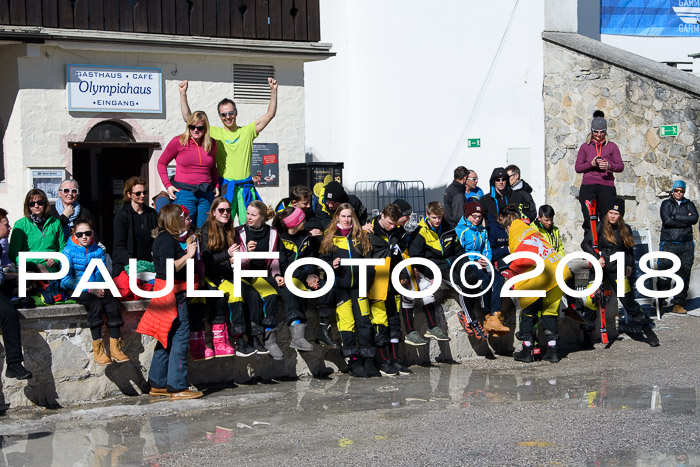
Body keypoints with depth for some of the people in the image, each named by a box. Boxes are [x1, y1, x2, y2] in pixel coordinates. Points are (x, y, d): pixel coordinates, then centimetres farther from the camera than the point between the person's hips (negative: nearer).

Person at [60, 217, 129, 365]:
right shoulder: (69, 251, -3)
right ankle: (97, 348, -33)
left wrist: (99, 287, -17)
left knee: (112, 301, -26)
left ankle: (115, 347, -25)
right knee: (95, 303, -33)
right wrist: (90, 289, -18)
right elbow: (66, 279, -10)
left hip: (96, 289, 4)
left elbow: (101, 273, 6)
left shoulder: (98, 251, 10)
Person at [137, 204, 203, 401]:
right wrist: (188, 255, -14)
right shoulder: (167, 239, -15)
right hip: (172, 293, -11)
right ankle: (177, 387, -7)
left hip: (171, 293, 11)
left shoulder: (164, 238, 17)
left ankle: (158, 385, 20)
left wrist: (187, 253, 15)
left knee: (166, 338, 14)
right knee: (180, 337, -8)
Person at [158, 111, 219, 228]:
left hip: (206, 194, 4)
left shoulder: (212, 144, 8)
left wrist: (216, 185, 10)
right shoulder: (178, 142, -2)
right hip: (184, 193, -3)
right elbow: (161, 163, 8)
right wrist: (167, 185, -2)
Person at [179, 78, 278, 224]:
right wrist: (183, 94, -4)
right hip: (224, 187, -1)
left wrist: (273, 91, -2)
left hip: (245, 187, 1)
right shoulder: (215, 133, 7)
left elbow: (270, 114, 8)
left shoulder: (247, 131, 11)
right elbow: (188, 118, 4)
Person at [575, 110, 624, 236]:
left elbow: (621, 166, 4)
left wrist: (609, 166, -18)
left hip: (606, 185, -1)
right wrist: (591, 164, -9)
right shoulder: (585, 147, 15)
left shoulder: (611, 146, 12)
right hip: (588, 186, 1)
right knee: (589, 221, -6)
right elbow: (577, 167, 9)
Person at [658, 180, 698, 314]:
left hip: (686, 244, 2)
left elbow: (695, 218, -3)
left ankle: (679, 304, 0)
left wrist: (676, 217, -8)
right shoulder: (666, 204, 7)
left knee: (684, 273, -3)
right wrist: (686, 220, -5)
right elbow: (667, 221, -9)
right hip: (669, 244, -2)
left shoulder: (689, 204, 15)